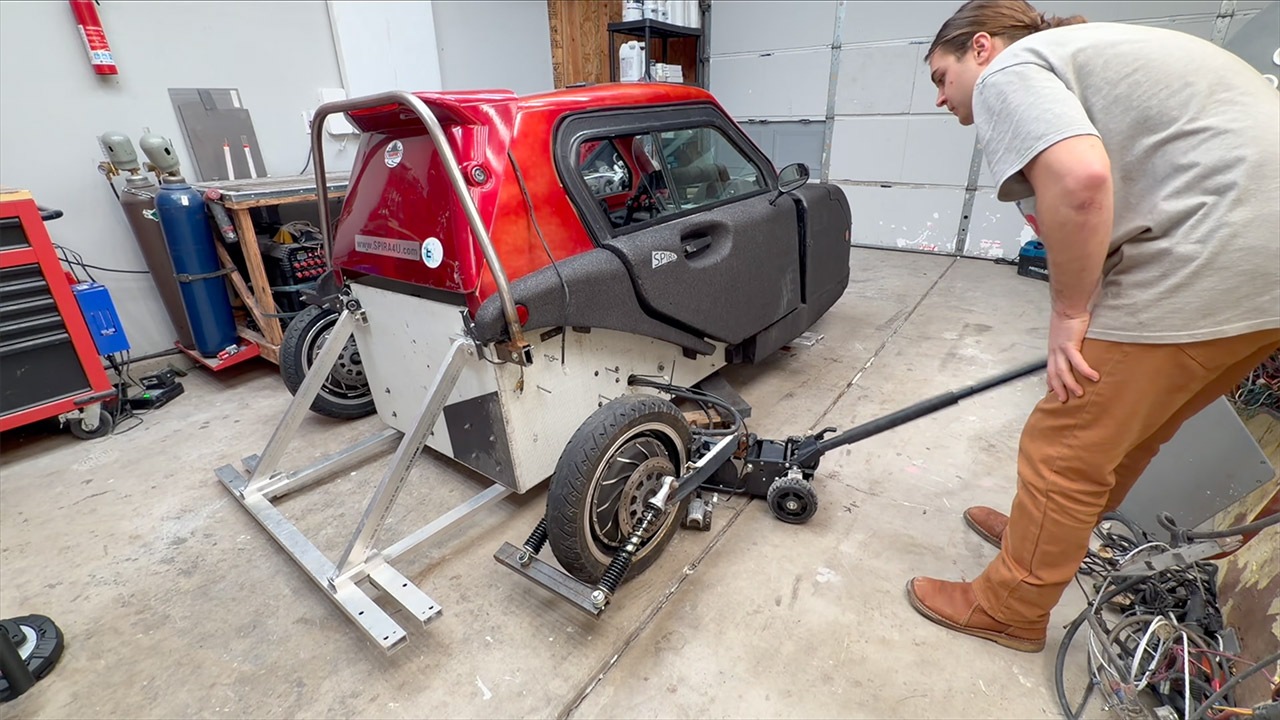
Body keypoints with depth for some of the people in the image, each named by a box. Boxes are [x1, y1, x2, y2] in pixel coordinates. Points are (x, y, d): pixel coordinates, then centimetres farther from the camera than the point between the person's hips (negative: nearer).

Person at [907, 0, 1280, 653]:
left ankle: (1009, 611, 19)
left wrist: (1070, 313, -13)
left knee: (1064, 450, 1)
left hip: (1203, 271, -10)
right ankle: (1045, 535, 43)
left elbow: (1078, 178, -25)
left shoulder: (1008, 71, -5)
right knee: (1126, 430, 22)